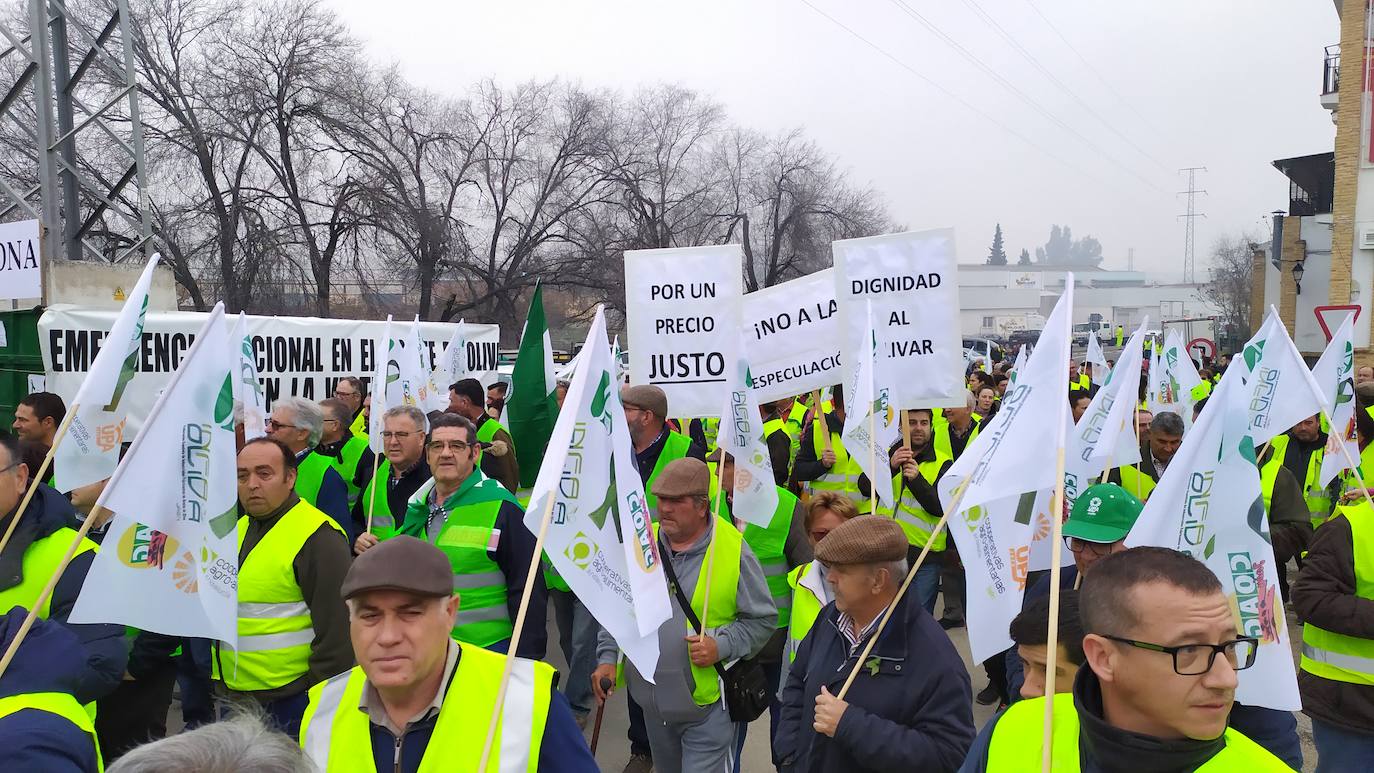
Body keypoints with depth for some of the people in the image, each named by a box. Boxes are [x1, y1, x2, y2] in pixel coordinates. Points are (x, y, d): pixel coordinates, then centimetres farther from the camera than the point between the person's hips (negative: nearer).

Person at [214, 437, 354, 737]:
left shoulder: (318, 536, -15)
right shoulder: (237, 530, 12)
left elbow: (337, 629, -17)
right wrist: (217, 681, 20)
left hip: (291, 701, -8)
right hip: (232, 696, 8)